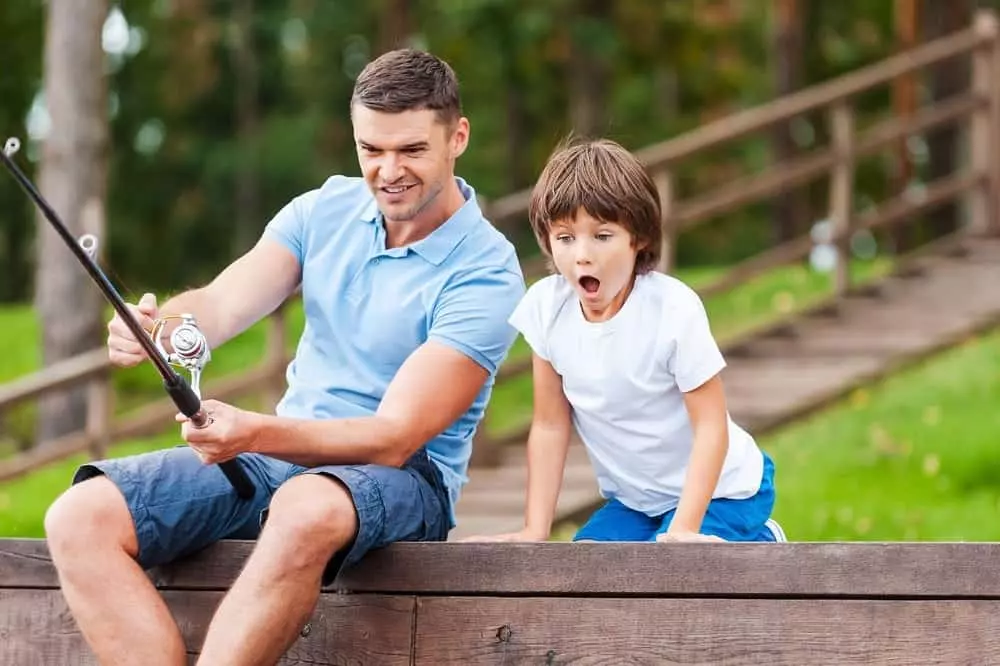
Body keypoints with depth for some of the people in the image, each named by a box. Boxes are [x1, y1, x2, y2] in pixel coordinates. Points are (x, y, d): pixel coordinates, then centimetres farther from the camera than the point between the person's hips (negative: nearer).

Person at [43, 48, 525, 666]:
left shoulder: (486, 273, -13)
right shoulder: (327, 209, 5)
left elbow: (395, 437, -20)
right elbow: (219, 305, -6)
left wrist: (255, 434, -36)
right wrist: (151, 330, -31)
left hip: (402, 476, -6)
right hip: (283, 454, 6)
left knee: (306, 512, -43)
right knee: (80, 517, -17)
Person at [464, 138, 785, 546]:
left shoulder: (674, 309, -27)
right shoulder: (547, 306, -14)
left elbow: (711, 425, -21)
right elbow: (551, 426, -5)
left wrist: (684, 530, -29)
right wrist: (534, 532, -8)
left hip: (716, 491, -6)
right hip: (633, 499, 6)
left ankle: (759, 545, 6)